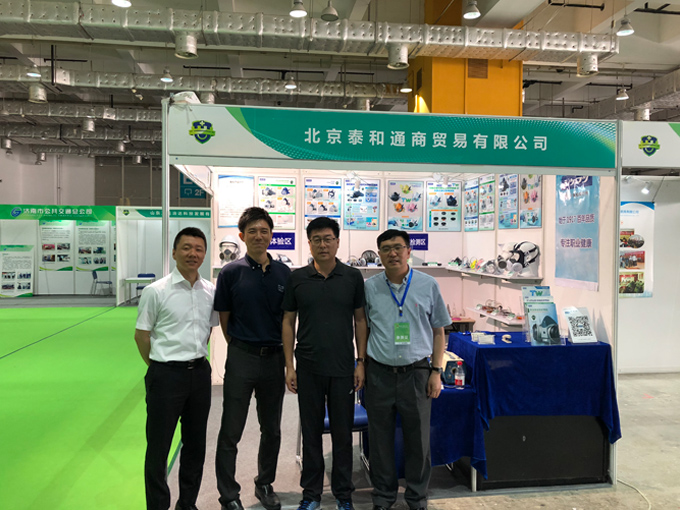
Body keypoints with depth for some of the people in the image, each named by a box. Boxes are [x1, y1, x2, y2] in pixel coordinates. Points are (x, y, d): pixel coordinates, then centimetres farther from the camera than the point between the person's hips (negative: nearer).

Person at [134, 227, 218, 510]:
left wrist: (196, 356, 13)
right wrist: (160, 366, 1)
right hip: (166, 375, -4)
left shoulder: (211, 292, 3)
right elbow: (141, 335, -3)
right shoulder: (156, 291, -8)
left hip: (199, 372, 5)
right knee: (158, 446, 5)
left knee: (195, 444, 15)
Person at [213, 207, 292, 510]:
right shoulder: (231, 273, -5)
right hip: (241, 359, -3)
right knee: (230, 433, 5)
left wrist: (285, 357, 7)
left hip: (274, 358, 3)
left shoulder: (283, 273, 3)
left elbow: (289, 317, 9)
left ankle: (265, 485, 35)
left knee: (271, 430, 15)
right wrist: (242, 349, 6)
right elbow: (224, 319, 2)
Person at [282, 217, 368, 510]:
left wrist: (361, 362, -1)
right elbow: (288, 322, 4)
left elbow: (360, 320, 3)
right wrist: (289, 366, 0)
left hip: (343, 368, 0)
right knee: (311, 431, 11)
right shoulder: (297, 279, 1)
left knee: (342, 432, 9)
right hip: (308, 368, 1)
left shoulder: (352, 277, 0)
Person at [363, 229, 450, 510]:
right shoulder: (369, 287, 2)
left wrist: (436, 371, 0)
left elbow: (438, 330, 5)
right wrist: (363, 366, 4)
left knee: (418, 439, 10)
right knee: (380, 439, 11)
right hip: (379, 373, 1)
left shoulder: (428, 285, 0)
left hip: (416, 372, 0)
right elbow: (362, 329, 10)